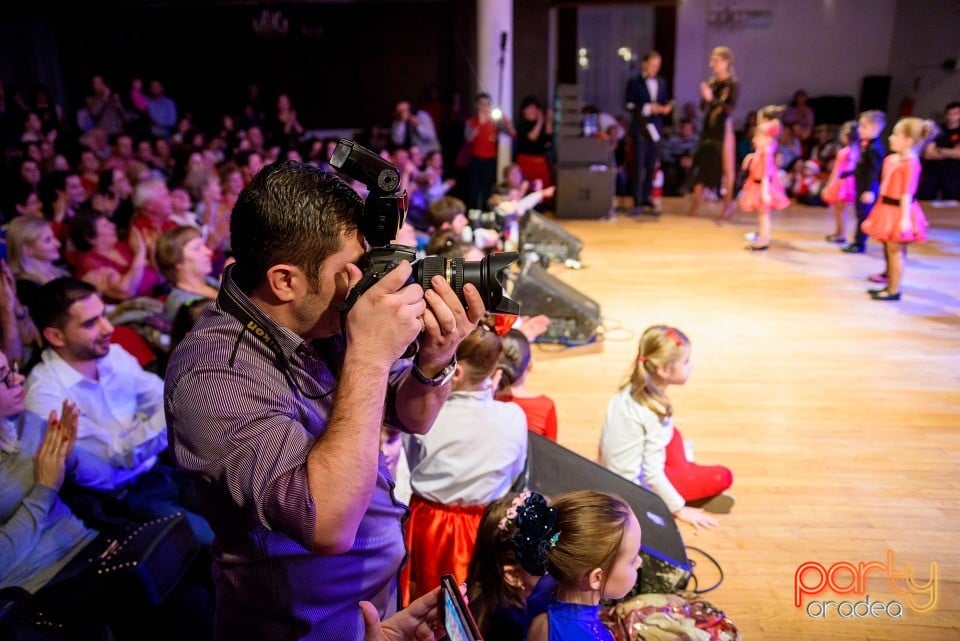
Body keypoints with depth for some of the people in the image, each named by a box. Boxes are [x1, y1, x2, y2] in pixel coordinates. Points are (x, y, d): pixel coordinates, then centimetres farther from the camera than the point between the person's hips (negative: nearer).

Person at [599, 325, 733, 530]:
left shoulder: (627, 392, -3)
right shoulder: (657, 412, -24)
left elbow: (604, 443, 5)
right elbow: (652, 473, -22)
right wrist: (679, 509, -12)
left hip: (613, 477, 8)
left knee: (672, 434, 22)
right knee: (723, 476, -3)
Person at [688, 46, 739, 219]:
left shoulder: (733, 84, -6)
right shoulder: (711, 82, 8)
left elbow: (729, 108, -16)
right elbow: (703, 107, 9)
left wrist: (712, 99, -23)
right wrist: (704, 97, -9)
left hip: (723, 128, -5)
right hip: (708, 128, 5)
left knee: (726, 167, 4)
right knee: (702, 164, 3)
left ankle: (728, 204, 14)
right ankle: (695, 202, 6)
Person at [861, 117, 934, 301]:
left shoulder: (911, 163, -21)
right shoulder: (890, 159, 7)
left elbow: (907, 193, -23)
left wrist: (905, 218, -24)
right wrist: (880, 206, 21)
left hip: (899, 211, -9)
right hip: (887, 209, 9)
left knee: (895, 250, -2)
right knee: (890, 249, 16)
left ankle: (894, 291, 7)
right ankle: (890, 286, 28)